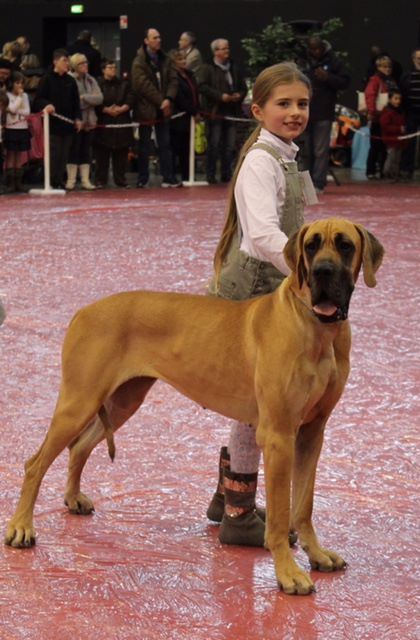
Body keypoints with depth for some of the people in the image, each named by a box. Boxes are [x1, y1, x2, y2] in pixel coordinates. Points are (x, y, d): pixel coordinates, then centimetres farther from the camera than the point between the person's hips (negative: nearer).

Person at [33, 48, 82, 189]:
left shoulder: (70, 81, 12)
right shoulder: (47, 79, -3)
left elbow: (76, 102, 15)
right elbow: (38, 100, -5)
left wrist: (78, 118, 4)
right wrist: (46, 105, -25)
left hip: (67, 123, 5)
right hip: (53, 123, -5)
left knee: (64, 155, 7)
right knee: (53, 155, -6)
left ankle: (60, 182, 13)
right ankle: (52, 183, -1)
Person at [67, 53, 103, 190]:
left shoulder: (91, 80, 12)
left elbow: (99, 98, 1)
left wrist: (83, 97, -10)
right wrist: (89, 100, -10)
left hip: (89, 121, 6)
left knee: (86, 151, 8)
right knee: (74, 150, -2)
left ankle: (85, 180, 12)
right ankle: (71, 180, 4)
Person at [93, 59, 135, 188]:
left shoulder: (124, 84, 13)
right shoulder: (98, 84, 2)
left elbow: (130, 100, 4)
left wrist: (121, 109, -12)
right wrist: (107, 110, -16)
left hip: (122, 124, 3)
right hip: (103, 124, -3)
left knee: (121, 153, 4)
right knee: (102, 153, -3)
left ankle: (120, 179, 10)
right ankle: (100, 180, 2)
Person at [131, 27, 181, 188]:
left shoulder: (165, 60, 9)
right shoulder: (139, 62, -9)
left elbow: (173, 80, 3)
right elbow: (144, 85, -16)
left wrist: (168, 99, -14)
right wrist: (161, 101, -16)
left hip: (163, 109, 5)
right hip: (146, 109, -5)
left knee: (165, 144, 6)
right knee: (144, 146, 3)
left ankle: (168, 178, 8)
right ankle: (142, 179, 8)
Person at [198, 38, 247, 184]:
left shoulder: (234, 68, 16)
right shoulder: (207, 69, -2)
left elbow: (243, 86, 22)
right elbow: (202, 87, -13)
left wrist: (239, 95, 0)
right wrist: (220, 96, -18)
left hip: (231, 112, 5)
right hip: (214, 112, -5)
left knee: (230, 146, 5)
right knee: (214, 145, -4)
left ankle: (226, 174, 14)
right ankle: (211, 176, 3)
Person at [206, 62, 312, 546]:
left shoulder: (283, 156, 12)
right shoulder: (261, 161, -18)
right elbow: (263, 233, -33)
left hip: (268, 288, 9)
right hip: (252, 292, -9)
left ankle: (227, 495, 31)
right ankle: (239, 515, 5)